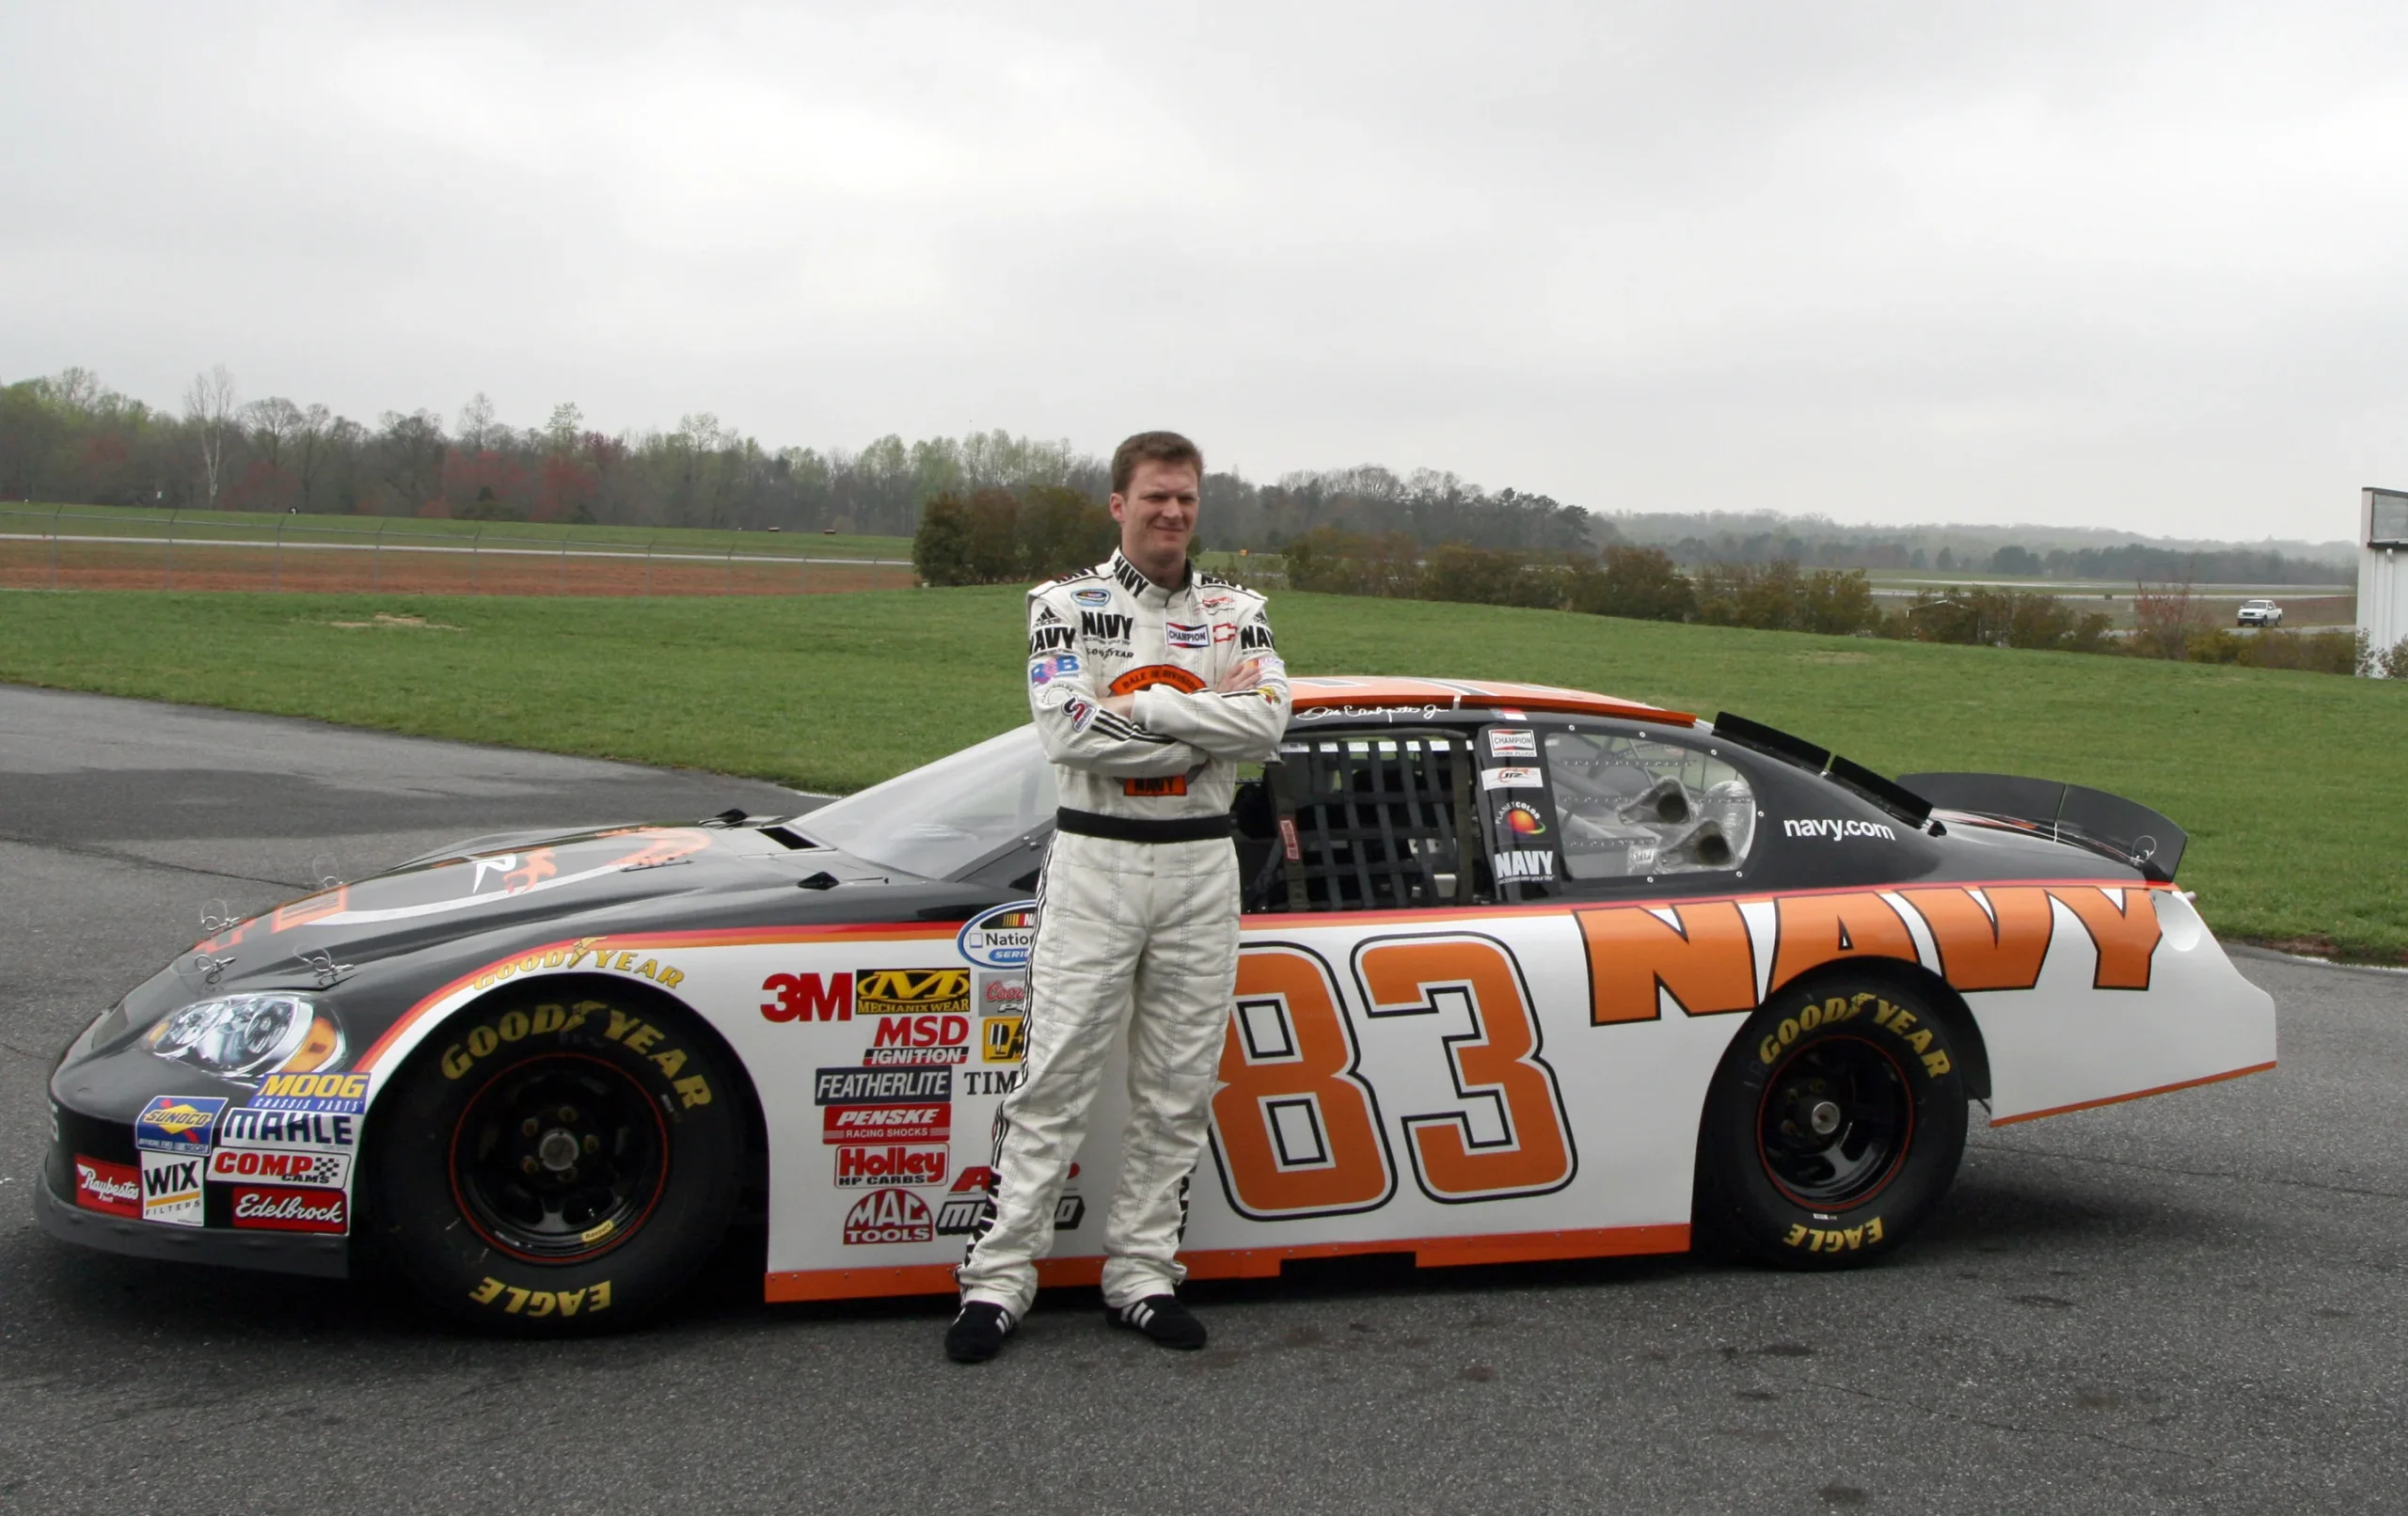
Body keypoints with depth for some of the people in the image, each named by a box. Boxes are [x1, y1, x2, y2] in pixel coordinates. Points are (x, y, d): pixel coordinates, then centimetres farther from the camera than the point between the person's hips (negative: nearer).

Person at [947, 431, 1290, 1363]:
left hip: (1201, 861, 3)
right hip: (1095, 860, -3)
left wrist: (1143, 702, -14)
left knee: (1180, 1086, 6)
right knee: (1056, 1076, -4)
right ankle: (998, 1276, 1)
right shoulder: (1067, 605, 2)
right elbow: (1068, 733, -14)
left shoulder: (1237, 612, 10)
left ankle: (1141, 1274, 15)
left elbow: (1266, 725, -8)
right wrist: (1206, 726, -12)